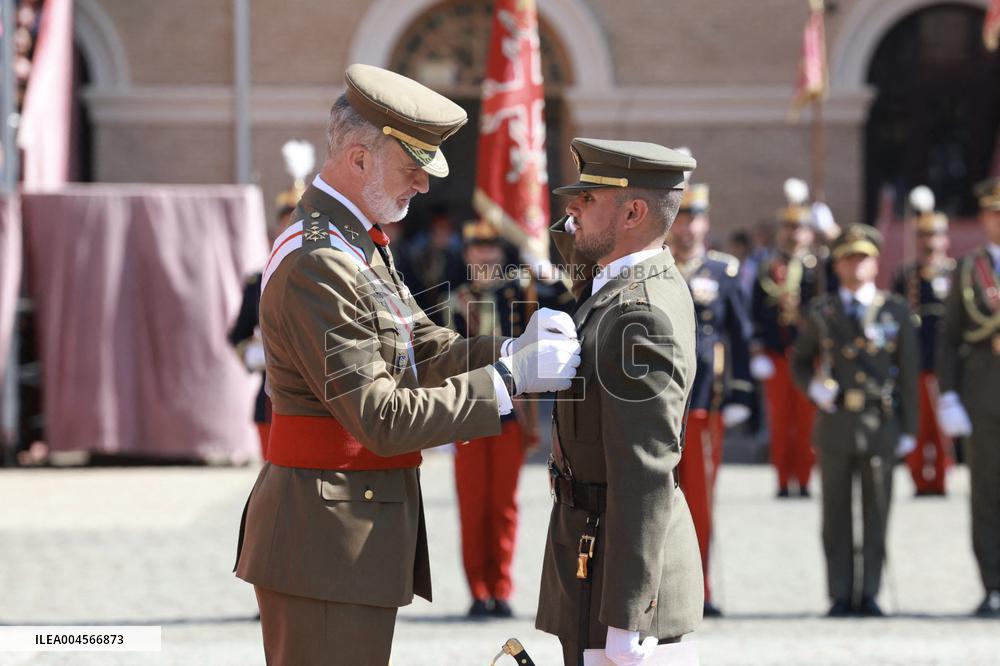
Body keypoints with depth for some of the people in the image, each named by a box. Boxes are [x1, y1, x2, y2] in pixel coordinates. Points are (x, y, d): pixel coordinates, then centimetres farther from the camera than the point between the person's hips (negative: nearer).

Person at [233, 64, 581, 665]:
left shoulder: (360, 244, 14)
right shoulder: (317, 266, -20)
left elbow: (426, 349, 13)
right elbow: (384, 422, -23)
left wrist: (515, 348, -6)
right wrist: (512, 377, -20)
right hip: (330, 543, -11)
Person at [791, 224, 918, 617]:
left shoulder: (896, 311, 6)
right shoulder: (820, 312, 8)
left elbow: (908, 373, 7)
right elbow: (800, 362, 18)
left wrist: (908, 428, 2)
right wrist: (813, 387, -4)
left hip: (880, 423, -1)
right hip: (835, 421, 1)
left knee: (875, 514, 1)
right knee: (836, 515, 2)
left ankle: (869, 595, 6)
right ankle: (841, 595, 7)